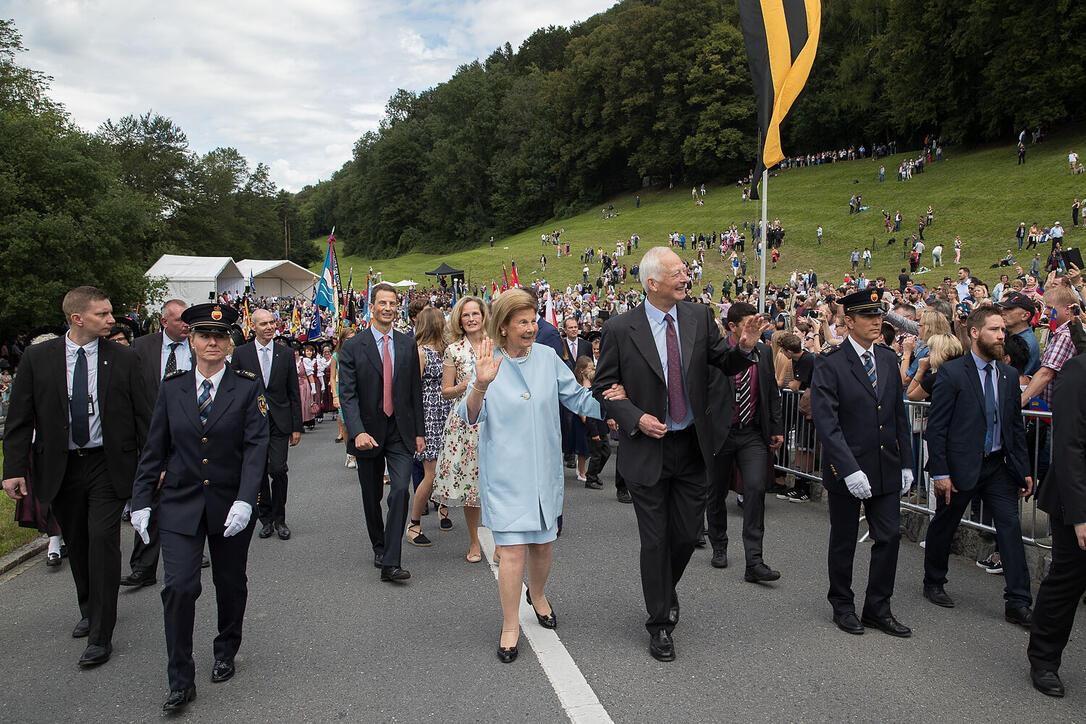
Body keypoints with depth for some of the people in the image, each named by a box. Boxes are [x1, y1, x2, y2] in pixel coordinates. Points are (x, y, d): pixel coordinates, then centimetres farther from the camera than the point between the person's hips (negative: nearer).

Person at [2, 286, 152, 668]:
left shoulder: (123, 358, -2)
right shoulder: (37, 358, 0)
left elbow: (144, 415, 2)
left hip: (109, 465, -2)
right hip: (60, 467, 2)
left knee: (103, 539, -9)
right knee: (77, 544, 15)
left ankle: (101, 636, 0)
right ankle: (89, 611, 37)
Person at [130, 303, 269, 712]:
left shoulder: (249, 388, -5)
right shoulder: (171, 387, 3)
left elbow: (256, 447, -11)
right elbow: (155, 449, 7)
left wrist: (244, 500, -21)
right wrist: (141, 501, 2)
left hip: (231, 505, -1)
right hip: (180, 505, 1)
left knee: (231, 585, 13)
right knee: (178, 587, -7)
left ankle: (225, 653, 38)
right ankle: (181, 682, 7)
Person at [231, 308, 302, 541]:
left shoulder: (285, 353, 5)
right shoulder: (241, 353, 3)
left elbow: (294, 393, 7)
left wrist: (296, 427, 4)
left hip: (279, 421, 0)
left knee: (278, 470, -5)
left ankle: (279, 519, 11)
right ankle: (266, 519, 19)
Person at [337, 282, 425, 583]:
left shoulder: (407, 345, 5)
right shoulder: (352, 347, -4)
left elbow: (416, 392, 9)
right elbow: (347, 395, -11)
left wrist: (419, 431, 7)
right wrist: (357, 432, -25)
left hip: (400, 432, 1)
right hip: (368, 432, -1)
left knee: (400, 491, -12)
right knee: (372, 497, 13)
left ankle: (390, 563, -9)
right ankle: (379, 548, 34)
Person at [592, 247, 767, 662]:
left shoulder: (699, 317, 0)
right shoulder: (620, 329, -10)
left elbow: (726, 365, 4)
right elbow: (603, 387, -3)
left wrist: (745, 347, -18)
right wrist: (635, 418, -17)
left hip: (692, 446, 3)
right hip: (647, 450, -3)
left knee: (687, 532, 12)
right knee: (655, 540, 7)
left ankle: (667, 588, 44)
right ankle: (659, 624, 25)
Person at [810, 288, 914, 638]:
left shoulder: (889, 358, 7)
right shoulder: (830, 363, -12)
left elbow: (899, 414, 13)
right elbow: (826, 422, -18)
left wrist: (906, 462, 9)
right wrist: (849, 469, -22)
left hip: (886, 469, 5)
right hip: (847, 470, -5)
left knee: (889, 537, 8)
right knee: (843, 542, 10)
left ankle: (877, 608, 25)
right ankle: (842, 606, 29)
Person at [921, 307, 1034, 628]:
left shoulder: (1009, 375, 7)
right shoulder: (951, 372, -10)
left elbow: (1016, 426, 13)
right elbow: (936, 427, -11)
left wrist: (1024, 469, 9)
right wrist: (940, 472, -14)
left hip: (999, 466, 4)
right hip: (961, 466, -4)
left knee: (1011, 527, -2)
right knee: (943, 526, 11)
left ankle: (1018, 604, 5)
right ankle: (933, 584, 30)